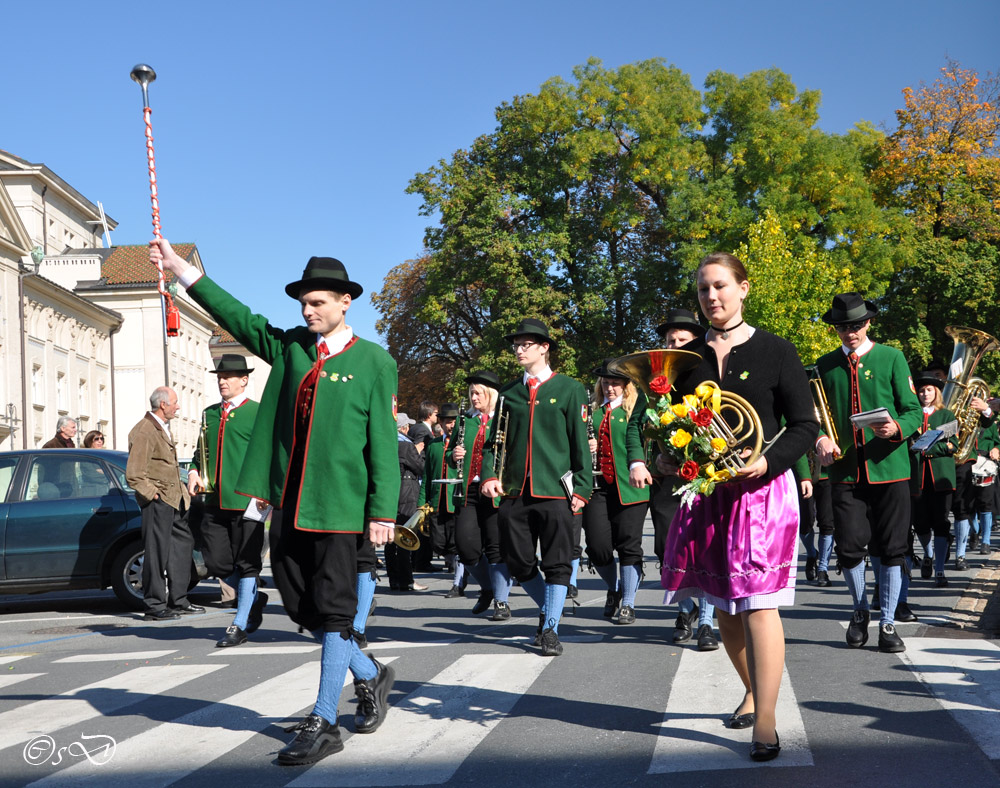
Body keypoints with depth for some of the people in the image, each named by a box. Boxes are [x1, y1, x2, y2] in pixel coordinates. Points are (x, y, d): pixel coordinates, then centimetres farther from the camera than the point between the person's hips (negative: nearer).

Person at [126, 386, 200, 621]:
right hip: (157, 501, -10)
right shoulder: (144, 431, -16)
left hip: (173, 499, 10)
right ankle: (154, 606, 2)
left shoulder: (163, 428, 16)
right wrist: (153, 495, -17)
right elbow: (134, 475, -20)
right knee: (157, 552, -5)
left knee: (184, 542, 13)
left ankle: (178, 601, 22)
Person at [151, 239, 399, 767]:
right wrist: (180, 268, 0)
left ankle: (324, 722, 5)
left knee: (333, 610, -2)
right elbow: (237, 317, 9)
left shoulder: (374, 362, 0)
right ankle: (370, 676, 30)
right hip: (288, 503, 6)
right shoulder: (288, 347, 13)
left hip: (340, 505, -5)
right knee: (301, 605, 11)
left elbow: (382, 442, -3)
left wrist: (382, 511, -8)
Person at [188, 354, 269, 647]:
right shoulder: (210, 414, 15)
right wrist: (194, 472, 5)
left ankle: (240, 625, 11)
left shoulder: (258, 413, -3)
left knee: (246, 563, 1)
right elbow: (201, 451, 24)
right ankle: (254, 598, 28)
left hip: (246, 501, -6)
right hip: (214, 501, 6)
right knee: (216, 563, 5)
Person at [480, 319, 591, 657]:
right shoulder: (509, 392, 13)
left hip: (555, 490, -4)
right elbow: (494, 439, 14)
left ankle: (550, 629, 9)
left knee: (557, 563, -2)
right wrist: (489, 475, -3)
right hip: (515, 490, 4)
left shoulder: (569, 389, 3)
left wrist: (582, 488, -5)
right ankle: (548, 610, 29)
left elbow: (581, 442, 1)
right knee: (519, 562, 7)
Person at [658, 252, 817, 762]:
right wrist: (666, 457, -5)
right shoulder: (688, 356, 9)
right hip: (707, 490, 5)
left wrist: (767, 461, -19)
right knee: (722, 603, 13)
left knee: (757, 604, -8)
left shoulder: (775, 352, -3)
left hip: (762, 488, -5)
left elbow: (805, 426, -4)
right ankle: (752, 689, 36)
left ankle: (765, 724, -2)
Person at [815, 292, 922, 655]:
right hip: (846, 471, 1)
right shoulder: (825, 366, 11)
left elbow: (914, 410, 2)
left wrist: (897, 428, -20)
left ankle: (887, 623, 13)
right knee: (849, 547, -4)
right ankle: (860, 610, 22)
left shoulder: (891, 358, 5)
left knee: (891, 549, 1)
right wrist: (820, 438, -8)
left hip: (889, 468, -1)